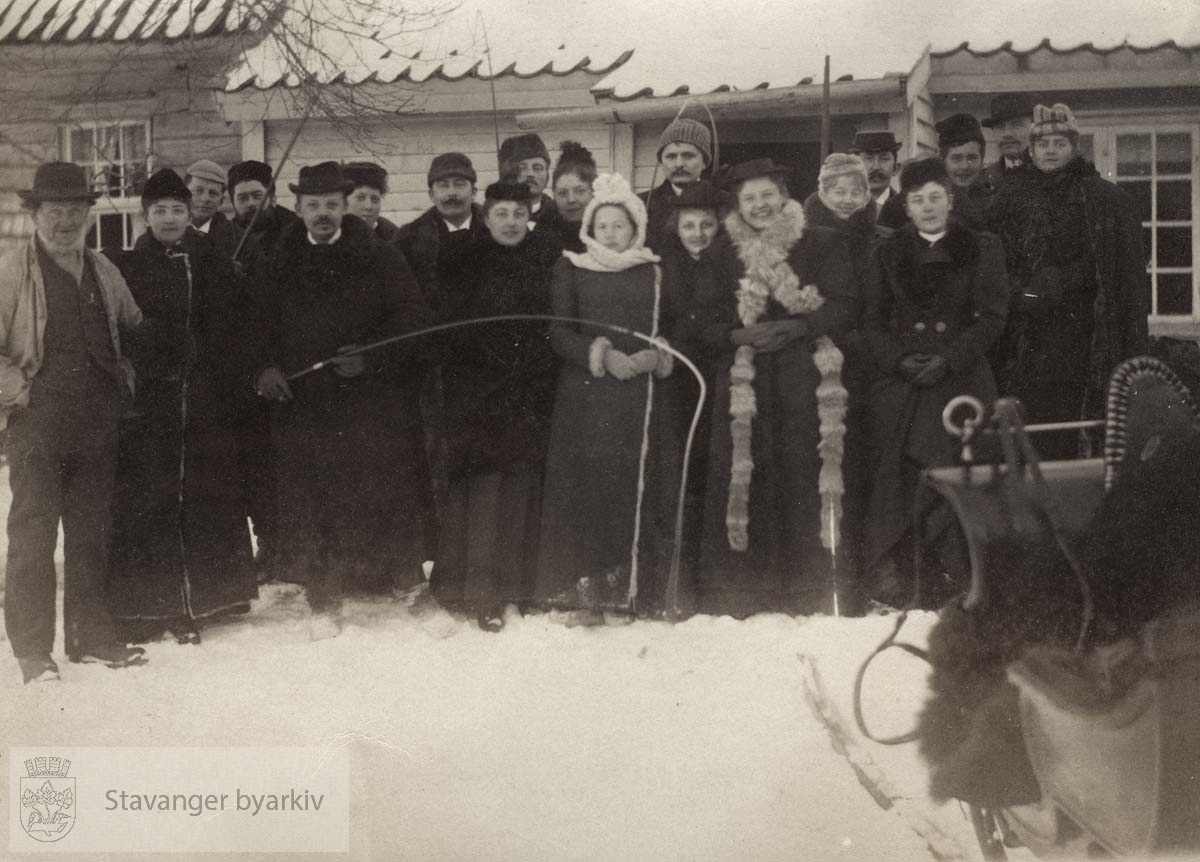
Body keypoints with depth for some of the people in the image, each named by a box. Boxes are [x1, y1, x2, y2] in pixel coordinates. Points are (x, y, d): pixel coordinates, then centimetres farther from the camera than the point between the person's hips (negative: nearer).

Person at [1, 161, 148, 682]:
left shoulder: (103, 272, 13)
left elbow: (136, 329, 26)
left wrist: (128, 382, 14)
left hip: (97, 423, 5)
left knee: (91, 533, 11)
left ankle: (90, 636, 20)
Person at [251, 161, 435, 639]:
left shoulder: (379, 258, 4)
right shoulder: (281, 264, 12)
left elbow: (413, 315, -2)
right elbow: (262, 325, 18)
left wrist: (371, 354, -15)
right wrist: (266, 366, -1)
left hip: (374, 400, -2)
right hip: (303, 402, 2)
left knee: (381, 494, -3)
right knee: (310, 504, -1)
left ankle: (403, 581, 12)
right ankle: (323, 602, 8)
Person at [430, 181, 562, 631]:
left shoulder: (548, 257, 5)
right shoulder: (464, 265, 0)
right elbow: (449, 330, -1)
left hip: (532, 392, 2)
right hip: (477, 390, -2)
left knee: (522, 486, 4)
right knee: (482, 487, -6)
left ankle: (520, 581, 16)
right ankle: (483, 591, -3)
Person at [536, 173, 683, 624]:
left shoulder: (655, 271, 11)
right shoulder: (571, 269, 8)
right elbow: (559, 332, 1)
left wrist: (656, 355, -11)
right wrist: (601, 354, -13)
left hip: (645, 397, 1)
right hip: (587, 396, -1)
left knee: (642, 489, -3)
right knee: (587, 488, -6)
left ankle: (637, 589, 6)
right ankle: (585, 591, -1)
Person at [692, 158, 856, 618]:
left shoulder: (821, 245, 8)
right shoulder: (726, 254, 15)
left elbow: (844, 307, 1)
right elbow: (706, 318, 10)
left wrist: (796, 327, -14)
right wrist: (740, 335, -10)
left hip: (806, 385, -2)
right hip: (745, 386, 2)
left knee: (805, 485, -8)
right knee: (742, 483, -5)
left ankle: (809, 597, -2)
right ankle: (737, 595, -1)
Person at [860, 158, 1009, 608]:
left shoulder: (982, 249, 9)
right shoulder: (887, 252, 15)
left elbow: (992, 318, 2)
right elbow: (872, 321, 11)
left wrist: (949, 359, -10)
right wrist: (899, 359, -7)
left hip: (962, 381, -1)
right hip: (902, 384, 1)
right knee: (896, 482, -9)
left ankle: (950, 588, -5)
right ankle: (889, 585, -7)